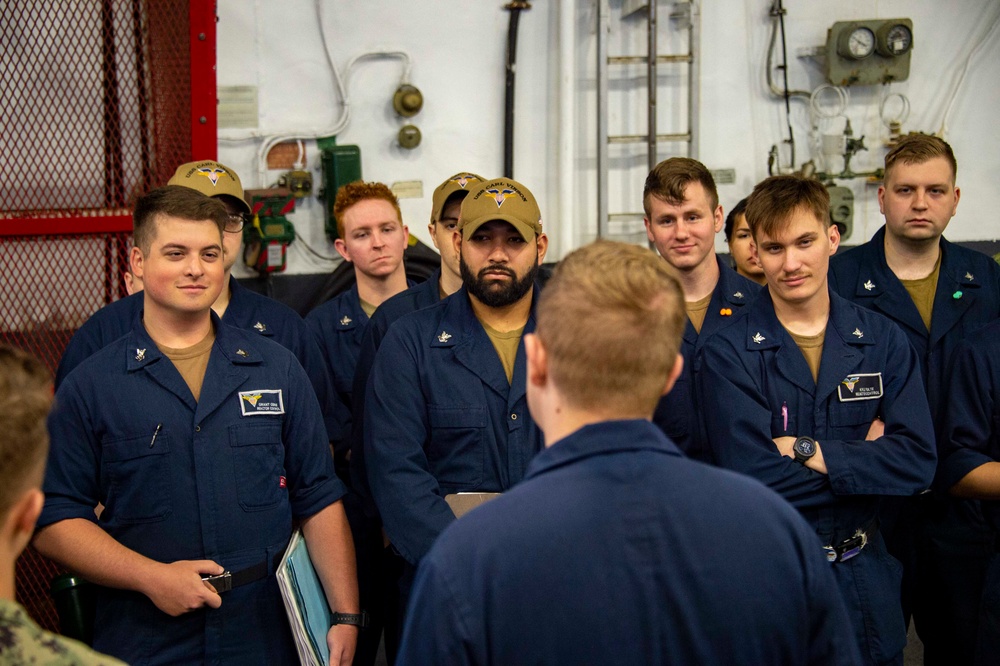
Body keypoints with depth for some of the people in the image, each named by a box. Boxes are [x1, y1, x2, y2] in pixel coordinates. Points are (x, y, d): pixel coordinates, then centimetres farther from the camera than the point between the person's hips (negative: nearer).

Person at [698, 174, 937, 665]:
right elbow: (751, 476, -21)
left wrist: (808, 452, -18)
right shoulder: (729, 354, -10)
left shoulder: (882, 341, 1)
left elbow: (918, 460, -10)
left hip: (864, 580, 3)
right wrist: (865, 460, -13)